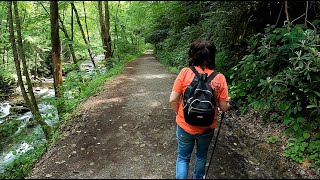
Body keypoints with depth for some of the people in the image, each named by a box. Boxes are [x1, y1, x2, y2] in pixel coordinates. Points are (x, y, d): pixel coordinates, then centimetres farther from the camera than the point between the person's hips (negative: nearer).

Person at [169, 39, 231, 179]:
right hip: (207, 128, 2)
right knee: (201, 156, 28)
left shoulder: (185, 72, -16)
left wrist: (179, 113, 4)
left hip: (185, 126, -1)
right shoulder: (219, 78, -13)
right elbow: (224, 108, -9)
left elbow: (173, 100, -15)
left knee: (183, 158, 20)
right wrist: (228, 102, 13)